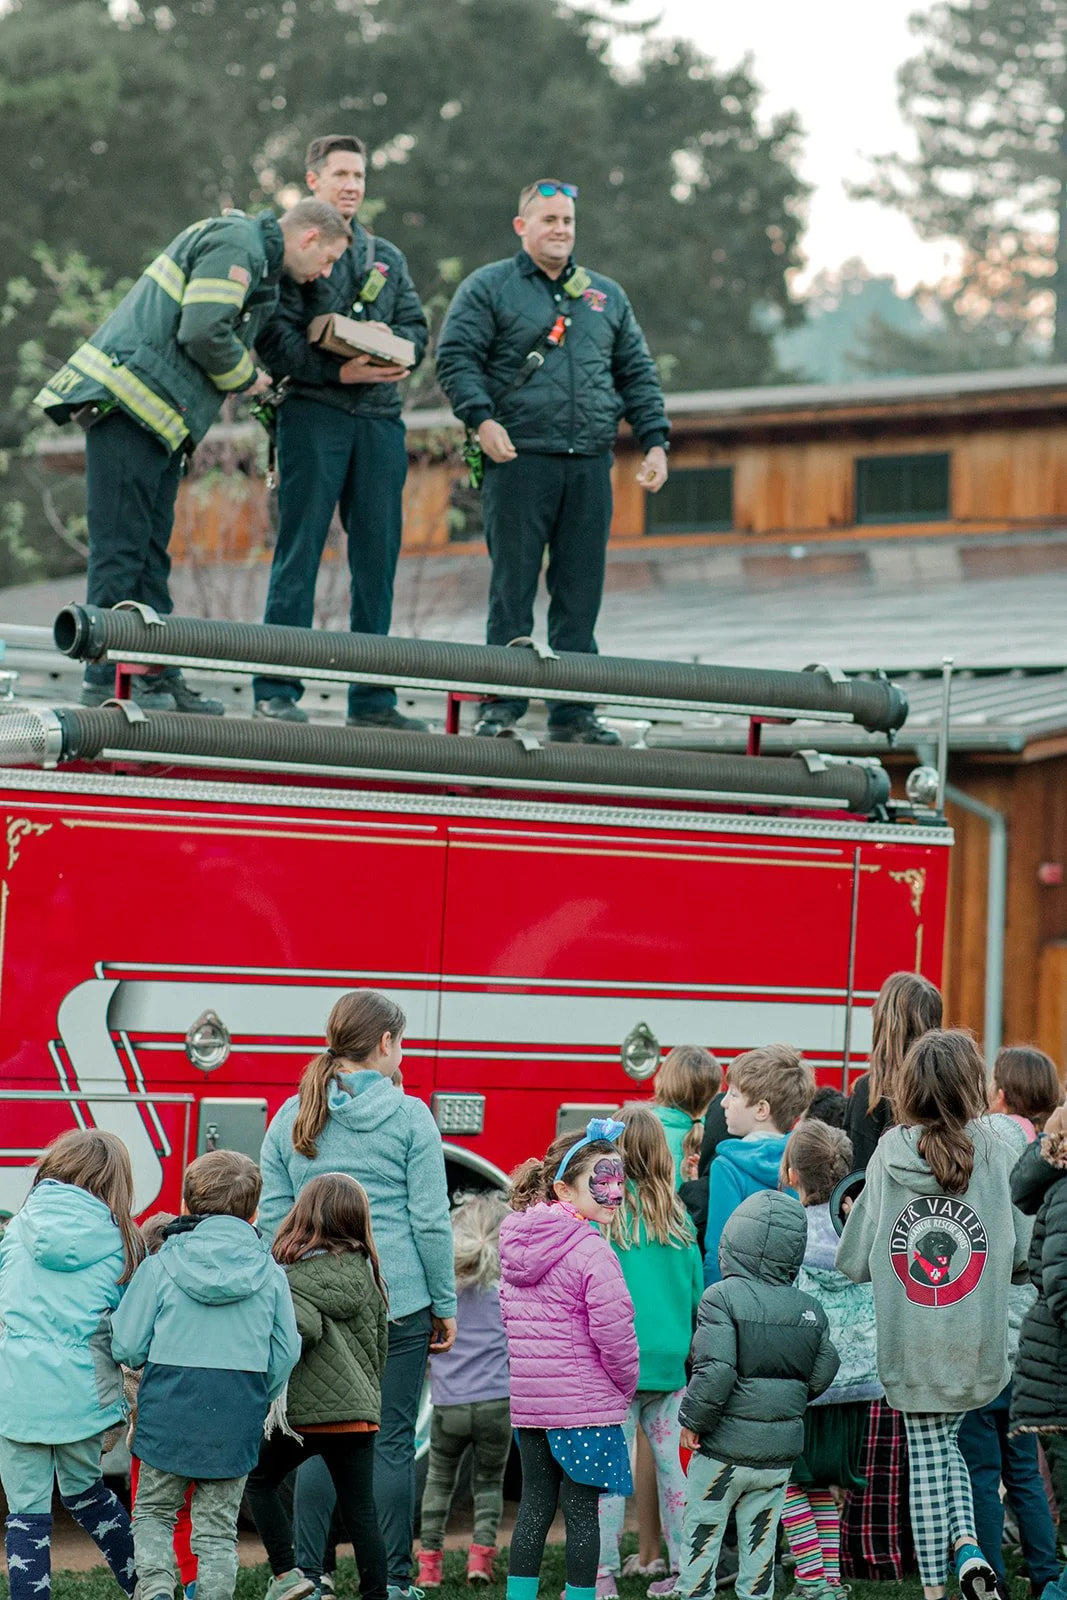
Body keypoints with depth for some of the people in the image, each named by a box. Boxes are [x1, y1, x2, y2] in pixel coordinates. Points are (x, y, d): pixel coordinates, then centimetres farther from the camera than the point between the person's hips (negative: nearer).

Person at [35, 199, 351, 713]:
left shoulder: (253, 255, 24)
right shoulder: (235, 242, -9)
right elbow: (202, 332, -19)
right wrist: (246, 377, -3)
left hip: (158, 417, 11)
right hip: (128, 401, -11)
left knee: (151, 549, 9)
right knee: (121, 544, -9)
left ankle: (155, 676, 11)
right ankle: (106, 679, -9)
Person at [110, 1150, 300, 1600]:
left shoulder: (160, 1267, -5)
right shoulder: (271, 1274, 0)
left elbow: (127, 1347, -4)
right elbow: (285, 1355, 3)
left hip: (169, 1412, -1)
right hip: (237, 1420, 1)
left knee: (153, 1511, 15)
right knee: (217, 1528, 10)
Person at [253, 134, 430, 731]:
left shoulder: (387, 257, 21)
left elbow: (418, 330, 15)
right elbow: (274, 339, -7)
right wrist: (339, 372, -17)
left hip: (381, 419, 5)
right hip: (314, 413, -5)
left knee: (378, 556, 4)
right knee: (300, 552, -6)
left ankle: (372, 697, 7)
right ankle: (277, 691, -4)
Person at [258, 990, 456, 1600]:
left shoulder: (293, 1116, 6)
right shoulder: (409, 1116, -4)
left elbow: (272, 1216, 8)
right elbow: (430, 1221, -4)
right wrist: (445, 1304, 4)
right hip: (397, 1300, -3)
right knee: (392, 1442, 2)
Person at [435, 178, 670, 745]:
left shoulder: (607, 297, 20)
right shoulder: (487, 288, 6)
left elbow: (637, 374, 21)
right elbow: (455, 357, -3)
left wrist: (654, 441, 11)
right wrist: (481, 418, -18)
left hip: (590, 465, 4)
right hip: (519, 459, -4)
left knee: (581, 592, 3)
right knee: (513, 586, -4)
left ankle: (572, 710, 7)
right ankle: (501, 706, -1)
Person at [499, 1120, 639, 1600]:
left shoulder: (517, 1241, 8)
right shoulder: (592, 1251, -17)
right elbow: (612, 1331, -18)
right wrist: (626, 1385, -2)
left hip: (525, 1397, 7)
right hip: (584, 1401, -7)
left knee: (534, 1504, 14)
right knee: (581, 1508, 2)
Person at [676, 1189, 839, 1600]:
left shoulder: (723, 1297, -15)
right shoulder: (810, 1309, 2)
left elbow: (715, 1370, -23)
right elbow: (822, 1374, 7)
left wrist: (693, 1419, -12)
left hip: (724, 1448, -5)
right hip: (780, 1451, 5)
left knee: (701, 1535, 7)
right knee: (759, 1541, 14)